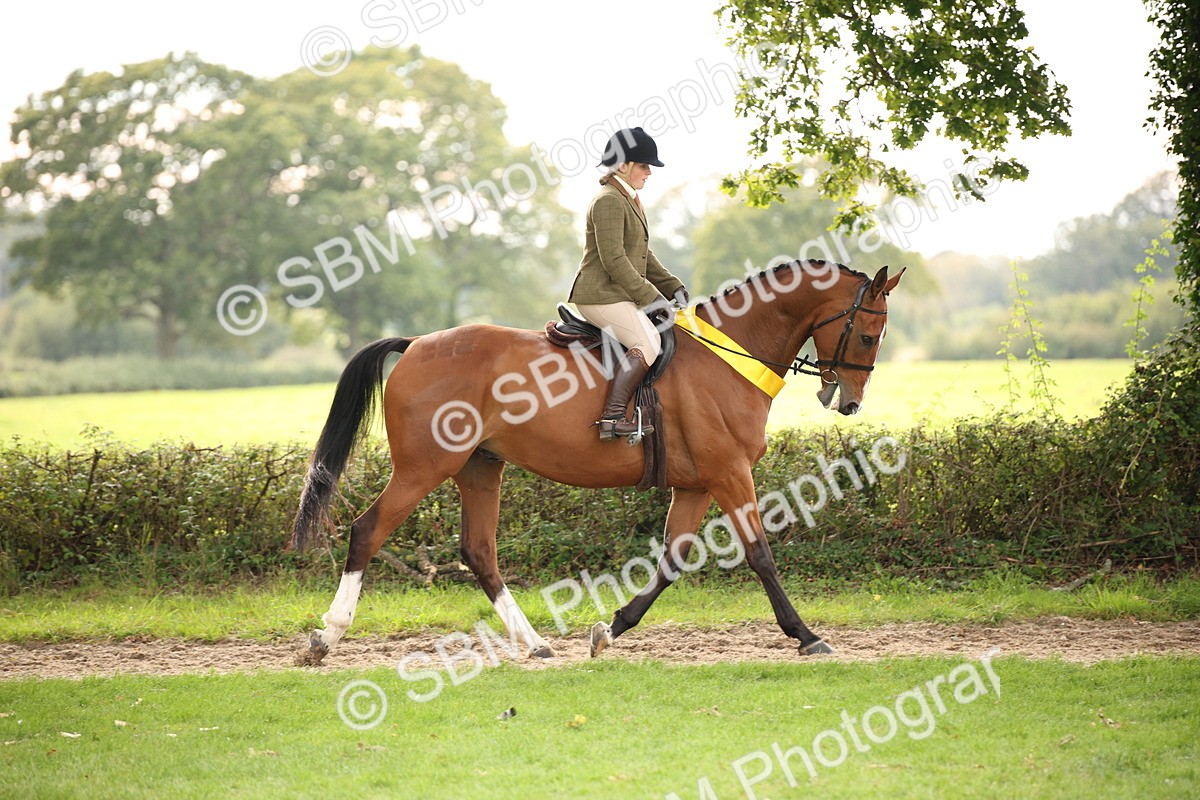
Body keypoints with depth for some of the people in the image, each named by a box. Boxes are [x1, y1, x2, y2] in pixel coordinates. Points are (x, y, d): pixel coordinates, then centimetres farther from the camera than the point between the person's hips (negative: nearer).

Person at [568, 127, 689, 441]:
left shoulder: (631, 202, 20)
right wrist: (651, 296, -18)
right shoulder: (609, 201, -13)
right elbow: (614, 260, -20)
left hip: (620, 295, 11)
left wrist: (673, 287, 14)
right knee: (648, 342, -27)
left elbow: (644, 256, 25)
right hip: (601, 294, -11)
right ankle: (612, 418, -34)